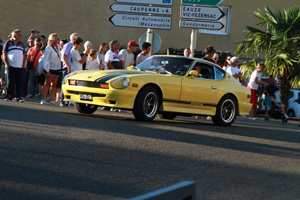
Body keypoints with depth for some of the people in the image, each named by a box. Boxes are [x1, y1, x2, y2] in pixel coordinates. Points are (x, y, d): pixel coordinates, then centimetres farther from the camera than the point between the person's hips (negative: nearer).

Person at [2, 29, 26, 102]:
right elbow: (4, 55, 0)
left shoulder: (22, 44, 15)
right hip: (11, 66, -4)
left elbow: (24, 56, 19)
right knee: (11, 82, -2)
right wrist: (7, 64, -8)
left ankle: (18, 97, 3)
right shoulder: (8, 43, 2)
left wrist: (23, 65, 8)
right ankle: (10, 96, 6)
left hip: (19, 67, 4)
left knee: (19, 82, 0)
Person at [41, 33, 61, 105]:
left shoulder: (58, 46, 11)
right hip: (51, 68, -7)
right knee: (47, 84, -5)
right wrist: (47, 70, -17)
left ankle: (52, 100, 9)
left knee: (54, 85, 7)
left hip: (57, 68, 7)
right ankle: (44, 99, -4)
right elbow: (45, 59, -12)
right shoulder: (49, 48, -10)